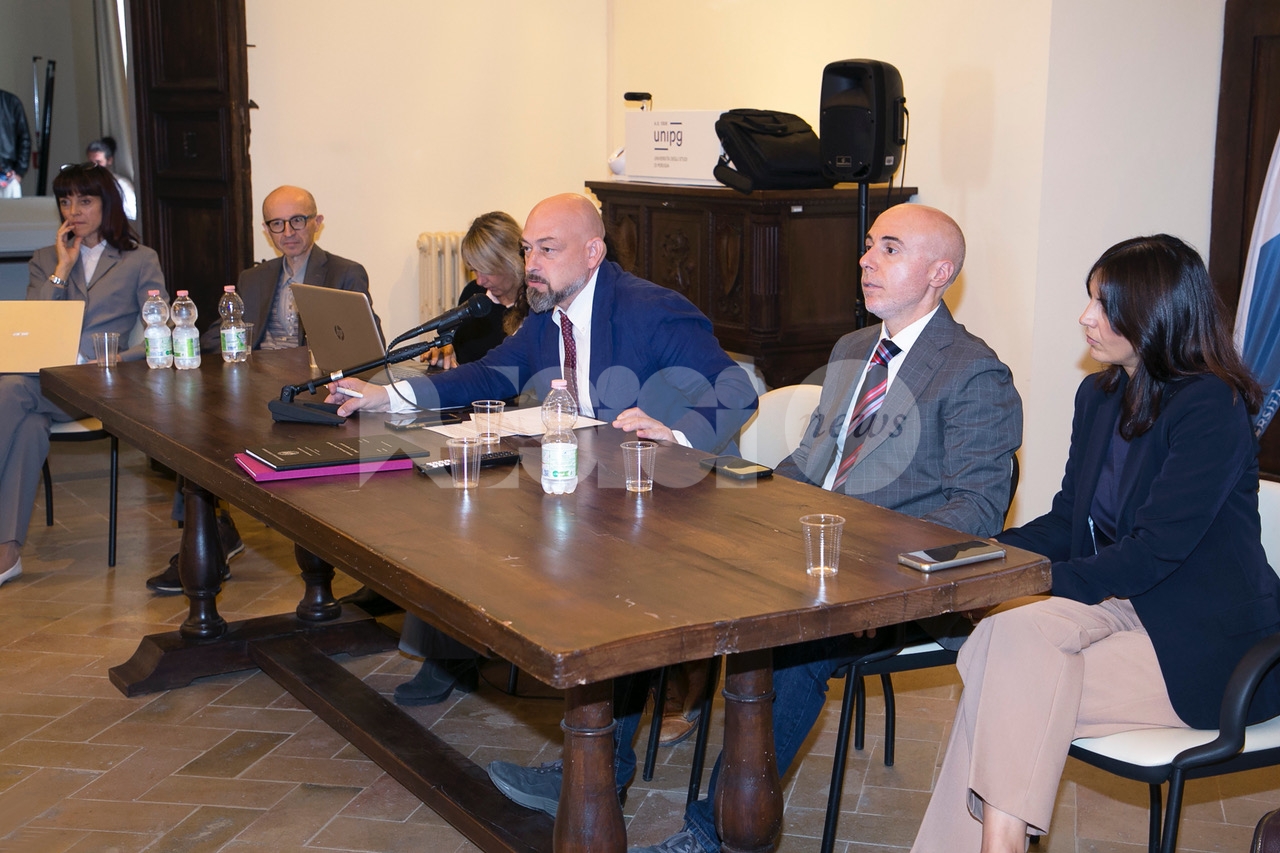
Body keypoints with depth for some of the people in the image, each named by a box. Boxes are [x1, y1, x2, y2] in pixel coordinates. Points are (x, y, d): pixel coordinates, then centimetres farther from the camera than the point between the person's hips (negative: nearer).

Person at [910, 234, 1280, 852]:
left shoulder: (1211, 407, -14)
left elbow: (1155, 551, -20)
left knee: (1022, 699, -26)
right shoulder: (1098, 395, 12)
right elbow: (1068, 523, 12)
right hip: (1125, 606, 6)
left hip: (1211, 641, -6)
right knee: (1011, 634, -25)